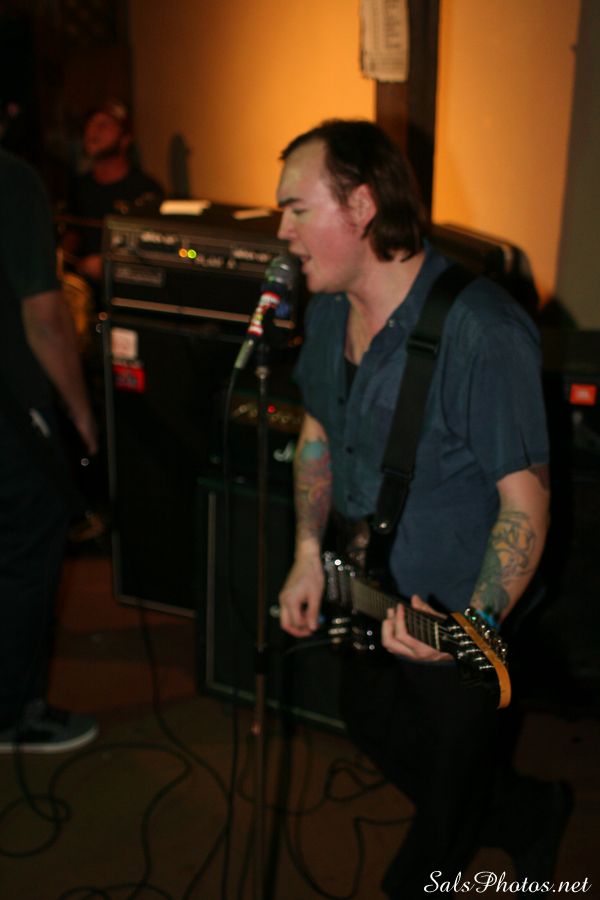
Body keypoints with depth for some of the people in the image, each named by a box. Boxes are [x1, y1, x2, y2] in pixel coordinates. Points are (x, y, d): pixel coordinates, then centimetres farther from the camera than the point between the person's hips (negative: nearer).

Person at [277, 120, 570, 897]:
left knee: (447, 794, 13)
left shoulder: (482, 333, -30)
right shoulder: (328, 306, -3)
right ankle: (529, 816, 49)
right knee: (373, 726, 28)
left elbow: (525, 499, -25)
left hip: (455, 614, -8)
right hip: (374, 596, 8)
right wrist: (309, 555, 0)